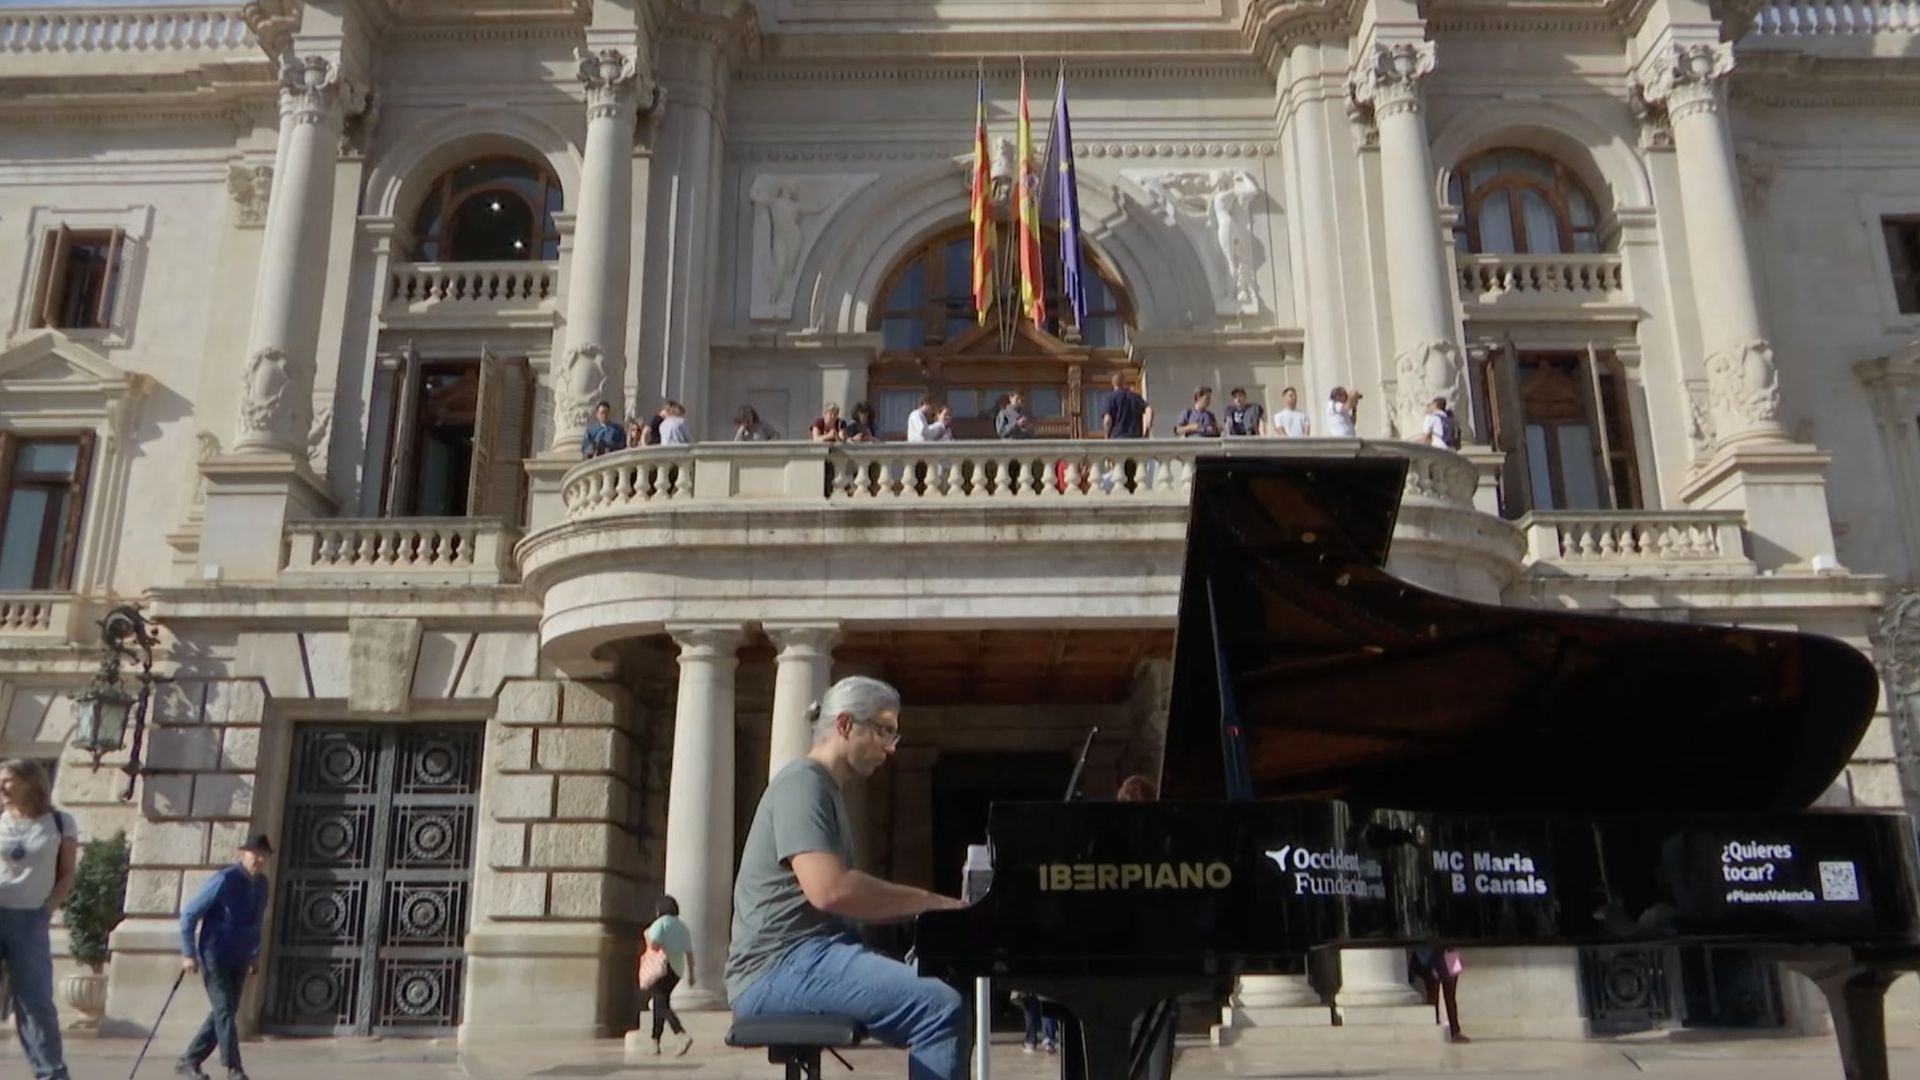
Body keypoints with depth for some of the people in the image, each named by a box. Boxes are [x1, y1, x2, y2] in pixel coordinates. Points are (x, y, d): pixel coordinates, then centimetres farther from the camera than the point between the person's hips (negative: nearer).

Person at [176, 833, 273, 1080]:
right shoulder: (224, 881, -16)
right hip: (214, 957, -7)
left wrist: (255, 955, 14)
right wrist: (188, 954, -14)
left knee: (223, 1012, 10)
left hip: (239, 960, 7)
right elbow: (188, 914, -12)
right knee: (224, 1010, -9)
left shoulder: (261, 884, 4)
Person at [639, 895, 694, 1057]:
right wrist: (690, 974, 18)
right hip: (676, 971, 8)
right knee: (660, 1003, 20)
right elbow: (689, 953, 13)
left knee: (661, 1005, -12)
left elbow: (654, 946, -19)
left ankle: (684, 1036, -33)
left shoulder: (661, 923, -8)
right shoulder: (683, 927, 14)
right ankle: (655, 1043, 24)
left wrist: (647, 936, 1)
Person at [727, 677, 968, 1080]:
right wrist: (928, 901, -14)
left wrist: (920, 907, 7)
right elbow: (828, 890, -23)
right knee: (941, 1007, -24)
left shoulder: (825, 791, 23)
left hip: (813, 953, 11)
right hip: (781, 964, -11)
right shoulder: (803, 783, -9)